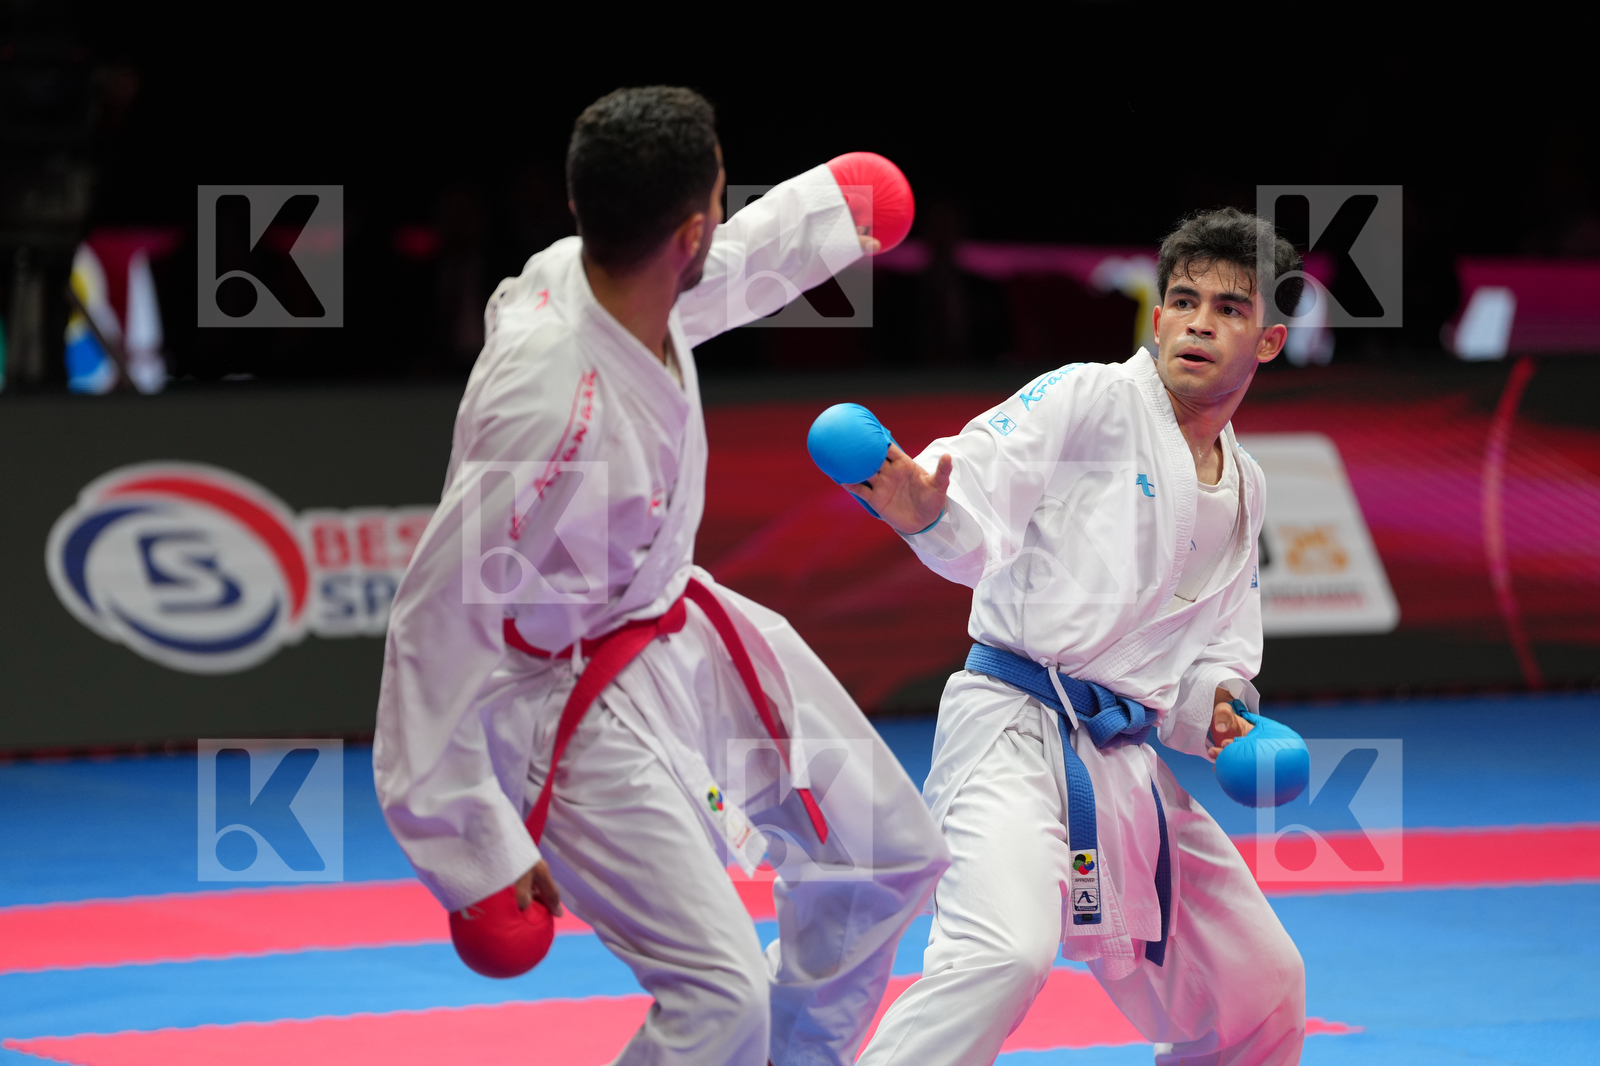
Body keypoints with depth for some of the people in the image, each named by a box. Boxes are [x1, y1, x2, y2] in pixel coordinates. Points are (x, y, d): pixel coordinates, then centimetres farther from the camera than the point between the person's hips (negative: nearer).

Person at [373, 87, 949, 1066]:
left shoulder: (612, 280, -13)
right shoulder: (548, 407, -37)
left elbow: (723, 272, 15)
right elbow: (437, 624, -31)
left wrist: (831, 213, 35)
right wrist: (475, 853, -27)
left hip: (685, 631, 9)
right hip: (582, 709, -9)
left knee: (889, 858, 21)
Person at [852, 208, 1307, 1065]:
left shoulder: (1242, 493, 17)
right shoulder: (1088, 400, -5)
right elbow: (978, 528, -16)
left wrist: (1214, 704, 0)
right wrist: (927, 511, -39)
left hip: (1127, 764, 8)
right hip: (1013, 727, -8)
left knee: (1261, 992, 16)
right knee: (1004, 952, -33)